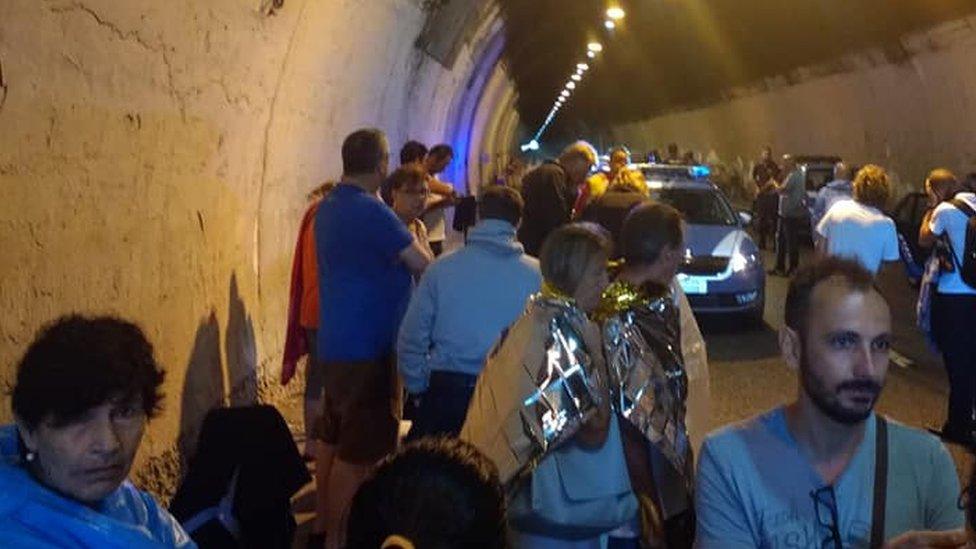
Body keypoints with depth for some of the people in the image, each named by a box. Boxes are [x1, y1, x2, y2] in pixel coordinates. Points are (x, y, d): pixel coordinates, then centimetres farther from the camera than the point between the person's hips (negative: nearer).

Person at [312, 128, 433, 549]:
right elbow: (424, 264, -17)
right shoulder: (372, 211, -19)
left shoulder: (329, 207, 10)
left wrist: (399, 236, 9)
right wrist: (415, 235, 1)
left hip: (336, 340, 10)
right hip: (367, 345, -10)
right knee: (359, 450, -2)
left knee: (333, 437, 18)